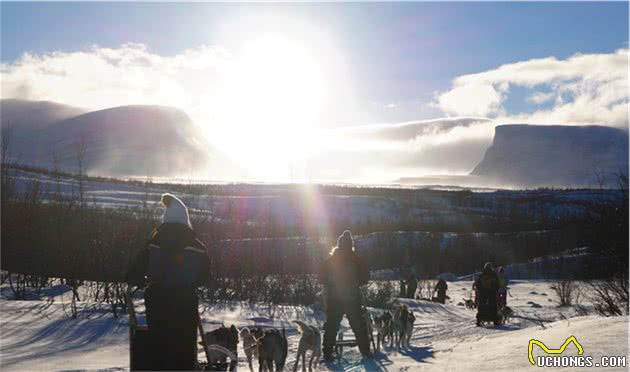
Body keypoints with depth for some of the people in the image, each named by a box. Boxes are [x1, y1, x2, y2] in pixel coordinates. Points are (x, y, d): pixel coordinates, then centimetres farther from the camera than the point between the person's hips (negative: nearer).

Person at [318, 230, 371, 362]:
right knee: (359, 325, 12)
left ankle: (327, 353, -1)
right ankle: (365, 350, 16)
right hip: (352, 298, 0)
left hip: (334, 298, 0)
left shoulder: (330, 260, -1)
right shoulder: (355, 260, -4)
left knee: (331, 326, 4)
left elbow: (321, 276, 2)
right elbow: (365, 276, -1)